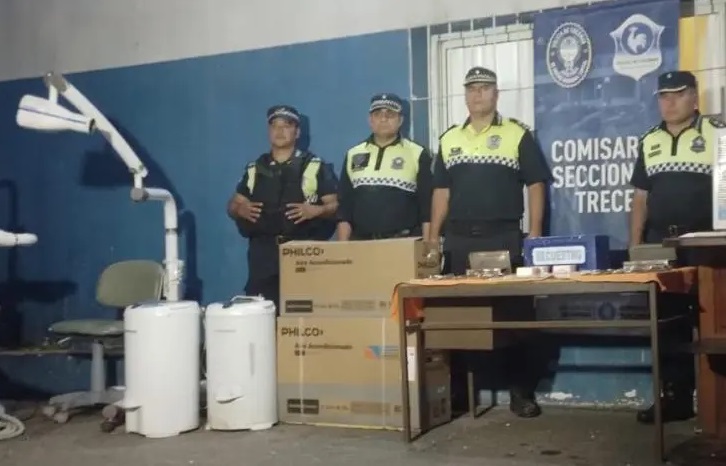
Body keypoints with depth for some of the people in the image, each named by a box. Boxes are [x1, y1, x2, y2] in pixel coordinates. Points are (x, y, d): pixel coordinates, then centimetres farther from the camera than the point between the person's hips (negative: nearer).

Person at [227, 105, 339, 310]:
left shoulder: (315, 167, 3)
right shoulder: (255, 169, 14)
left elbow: (335, 206, 2)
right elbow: (233, 205, 19)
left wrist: (316, 210, -16)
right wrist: (241, 210, -3)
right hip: (263, 252, 3)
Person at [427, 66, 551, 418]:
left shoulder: (518, 135, 1)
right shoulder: (449, 139, 13)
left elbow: (536, 185, -1)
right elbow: (441, 191, 13)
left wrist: (535, 234, -9)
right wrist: (433, 237, 7)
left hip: (504, 237, -3)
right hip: (459, 239, 3)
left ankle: (521, 392, 6)